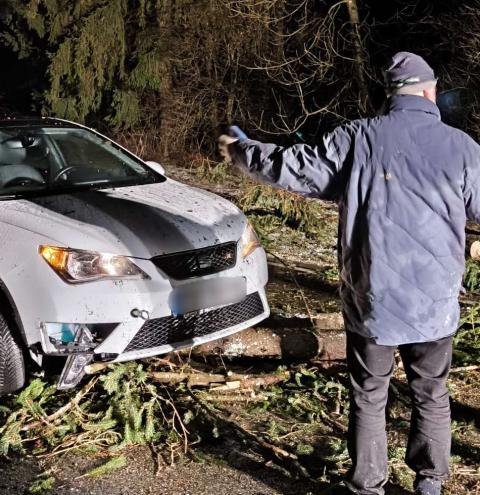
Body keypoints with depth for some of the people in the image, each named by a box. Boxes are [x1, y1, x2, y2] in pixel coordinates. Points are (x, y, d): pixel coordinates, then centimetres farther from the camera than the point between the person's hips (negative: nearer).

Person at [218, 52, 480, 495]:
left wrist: (242, 153, 16)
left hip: (371, 300, 0)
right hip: (434, 304, 1)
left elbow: (293, 167, -1)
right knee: (431, 396, 18)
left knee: (368, 398, 12)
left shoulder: (357, 138, -5)